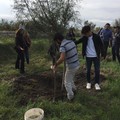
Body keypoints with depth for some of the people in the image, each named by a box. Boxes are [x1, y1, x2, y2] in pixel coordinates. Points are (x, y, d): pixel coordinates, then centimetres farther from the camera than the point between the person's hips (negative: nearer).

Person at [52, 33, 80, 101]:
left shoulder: (62, 46, -21)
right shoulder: (71, 41, 3)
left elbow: (62, 58, -34)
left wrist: (55, 65, -20)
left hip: (71, 67, -8)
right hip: (77, 64, 8)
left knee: (67, 82, 12)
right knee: (71, 79, 31)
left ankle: (70, 96, 22)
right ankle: (73, 88, 50)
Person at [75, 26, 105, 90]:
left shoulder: (96, 37, -10)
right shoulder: (84, 38, -4)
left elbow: (101, 45, -3)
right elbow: (77, 42, 3)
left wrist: (102, 54, -6)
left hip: (96, 56, -2)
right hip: (88, 57, 2)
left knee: (97, 70, 4)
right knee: (88, 70, 10)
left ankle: (97, 83, 18)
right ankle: (88, 82, 26)